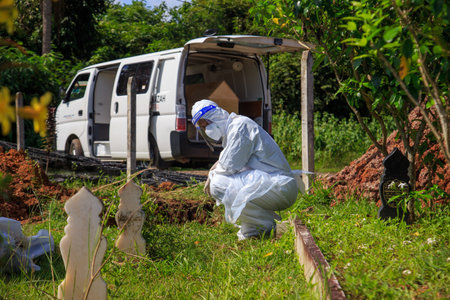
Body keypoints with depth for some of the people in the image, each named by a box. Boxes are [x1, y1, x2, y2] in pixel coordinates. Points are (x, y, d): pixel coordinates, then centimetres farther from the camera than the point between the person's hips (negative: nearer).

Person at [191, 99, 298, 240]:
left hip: (280, 187, -10)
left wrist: (212, 175, 2)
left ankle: (266, 226, -11)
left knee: (218, 184, -20)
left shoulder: (240, 124, -11)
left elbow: (229, 166, -16)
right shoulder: (230, 130, 21)